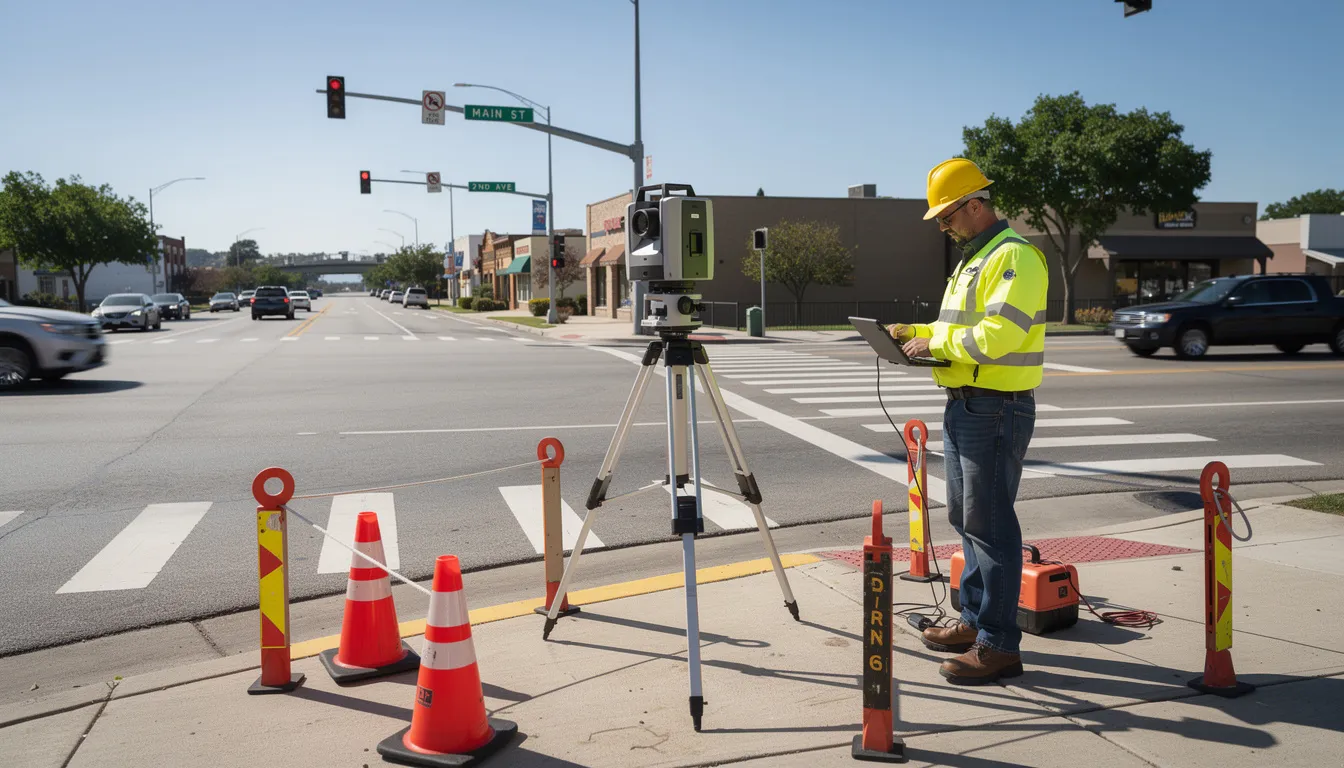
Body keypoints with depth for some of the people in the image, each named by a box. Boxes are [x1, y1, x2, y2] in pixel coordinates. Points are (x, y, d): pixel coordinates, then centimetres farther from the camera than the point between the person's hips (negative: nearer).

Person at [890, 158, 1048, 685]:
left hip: (997, 409, -10)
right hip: (963, 404, 10)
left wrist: (935, 344, -15)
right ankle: (974, 621, 29)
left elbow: (998, 334, -25)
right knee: (966, 519, 17)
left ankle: (998, 646, 1)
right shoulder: (972, 258, 18)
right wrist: (915, 334, 8)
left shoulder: (1014, 256, -14)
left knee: (990, 526, -6)